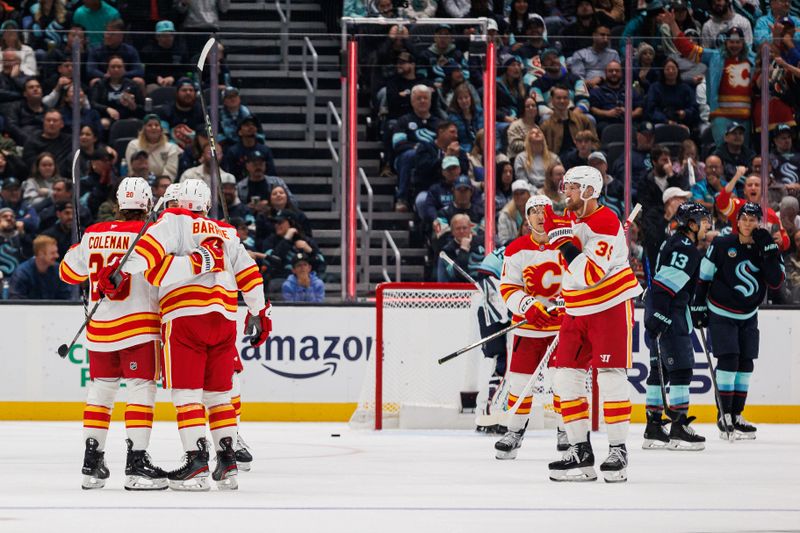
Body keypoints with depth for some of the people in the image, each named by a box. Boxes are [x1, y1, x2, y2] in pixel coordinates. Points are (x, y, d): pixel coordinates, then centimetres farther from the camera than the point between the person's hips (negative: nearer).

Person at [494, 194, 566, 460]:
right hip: (528, 323, 1)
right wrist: (528, 307, -21)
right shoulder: (516, 251, -4)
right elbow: (508, 289, -5)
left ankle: (566, 429, 13)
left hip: (564, 320, -1)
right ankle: (515, 430, 11)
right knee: (521, 377, -1)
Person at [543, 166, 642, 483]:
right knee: (566, 379, 2)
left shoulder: (606, 223, -18)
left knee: (610, 378, -9)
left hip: (611, 307, -8)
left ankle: (618, 451, -3)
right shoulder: (569, 218, 9)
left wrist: (565, 242, -26)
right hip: (576, 310, 8)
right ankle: (580, 451, 7)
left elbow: (592, 273, -27)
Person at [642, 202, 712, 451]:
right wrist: (658, 316, -27)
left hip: (662, 314, 11)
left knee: (660, 370, 12)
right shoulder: (685, 248, -14)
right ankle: (679, 429, -11)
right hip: (668, 314, -11)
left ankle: (653, 429, 14)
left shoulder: (675, 243, 19)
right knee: (681, 369, -10)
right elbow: (665, 284, -23)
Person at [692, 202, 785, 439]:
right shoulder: (721, 245, -11)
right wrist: (698, 307, -5)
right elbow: (703, 277, -4)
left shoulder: (766, 248, -2)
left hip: (748, 317, 4)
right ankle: (724, 416, -9)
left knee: (746, 364, 5)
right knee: (728, 359, -13)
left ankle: (736, 415, 14)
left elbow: (776, 282, -13)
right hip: (721, 314, -4)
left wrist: (768, 250, -21)